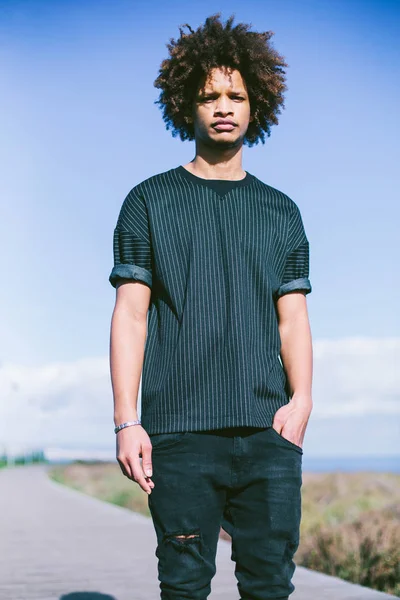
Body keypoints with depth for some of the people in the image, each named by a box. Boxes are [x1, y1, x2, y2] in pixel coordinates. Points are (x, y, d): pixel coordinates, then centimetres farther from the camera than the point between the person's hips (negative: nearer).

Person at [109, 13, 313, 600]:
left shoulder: (280, 212, 16)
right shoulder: (149, 202, 9)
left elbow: (293, 319, 12)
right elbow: (130, 315, 3)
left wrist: (301, 400, -6)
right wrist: (126, 422, -6)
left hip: (268, 433, 2)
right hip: (180, 434, -2)